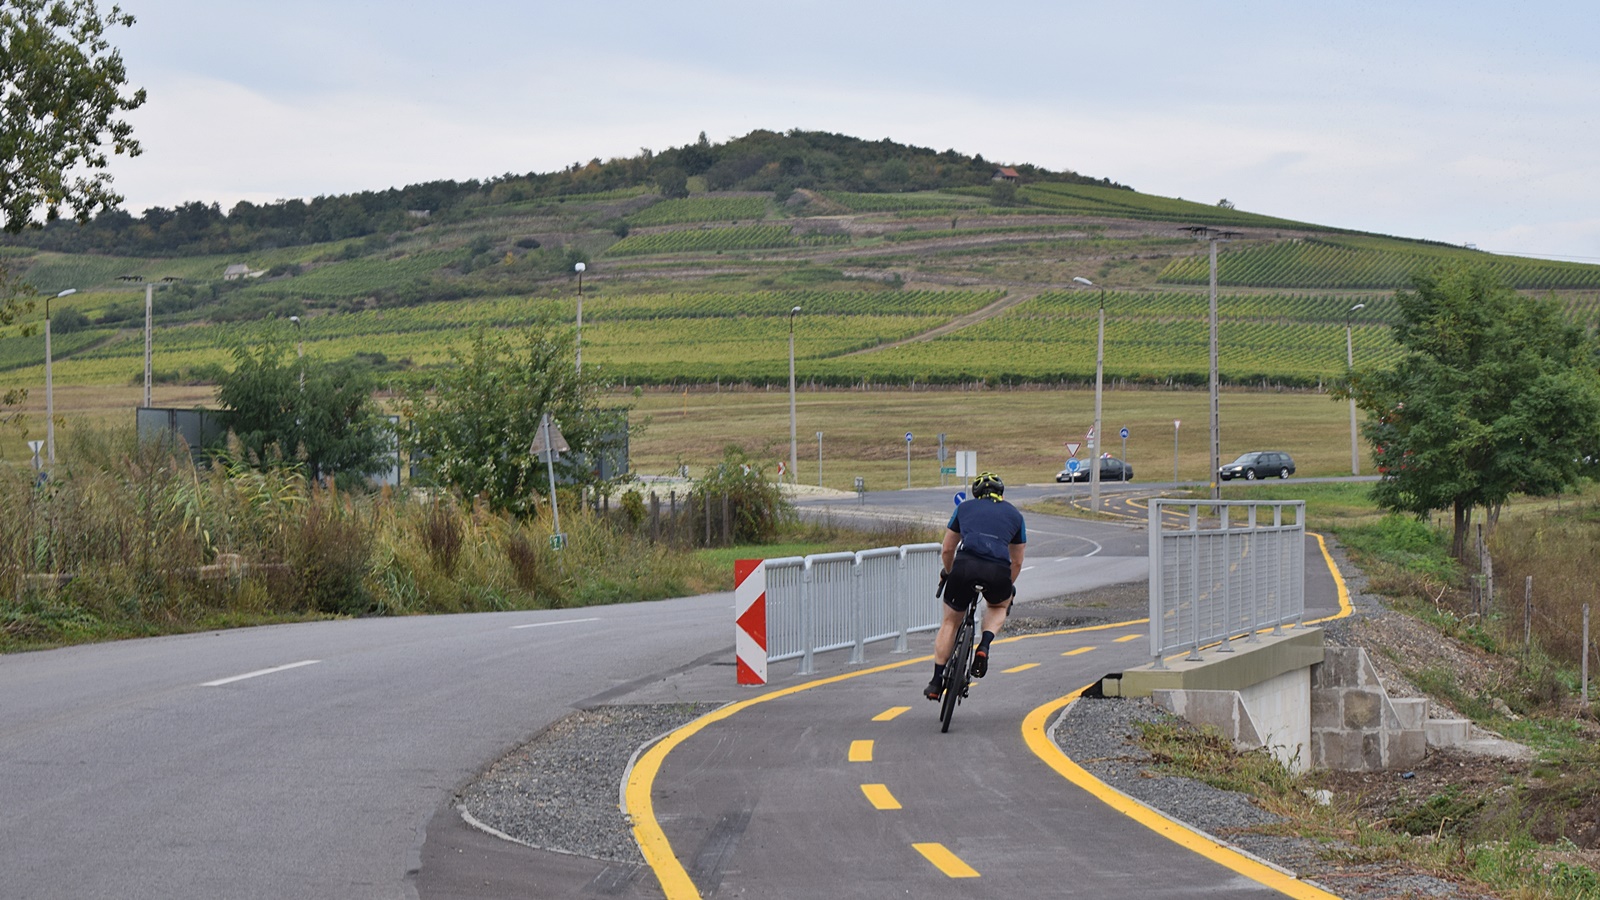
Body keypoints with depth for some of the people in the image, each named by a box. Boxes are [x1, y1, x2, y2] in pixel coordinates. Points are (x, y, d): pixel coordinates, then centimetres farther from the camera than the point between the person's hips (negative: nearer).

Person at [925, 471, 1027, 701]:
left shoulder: (964, 508, 26)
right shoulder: (1014, 515, 26)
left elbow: (947, 551, 30)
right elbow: (1016, 562, 32)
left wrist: (949, 574, 49)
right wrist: (1007, 586, 49)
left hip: (965, 567, 0)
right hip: (998, 571, 0)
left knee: (950, 622, 20)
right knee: (1000, 607, 33)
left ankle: (936, 682, 17)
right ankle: (984, 647, 5)